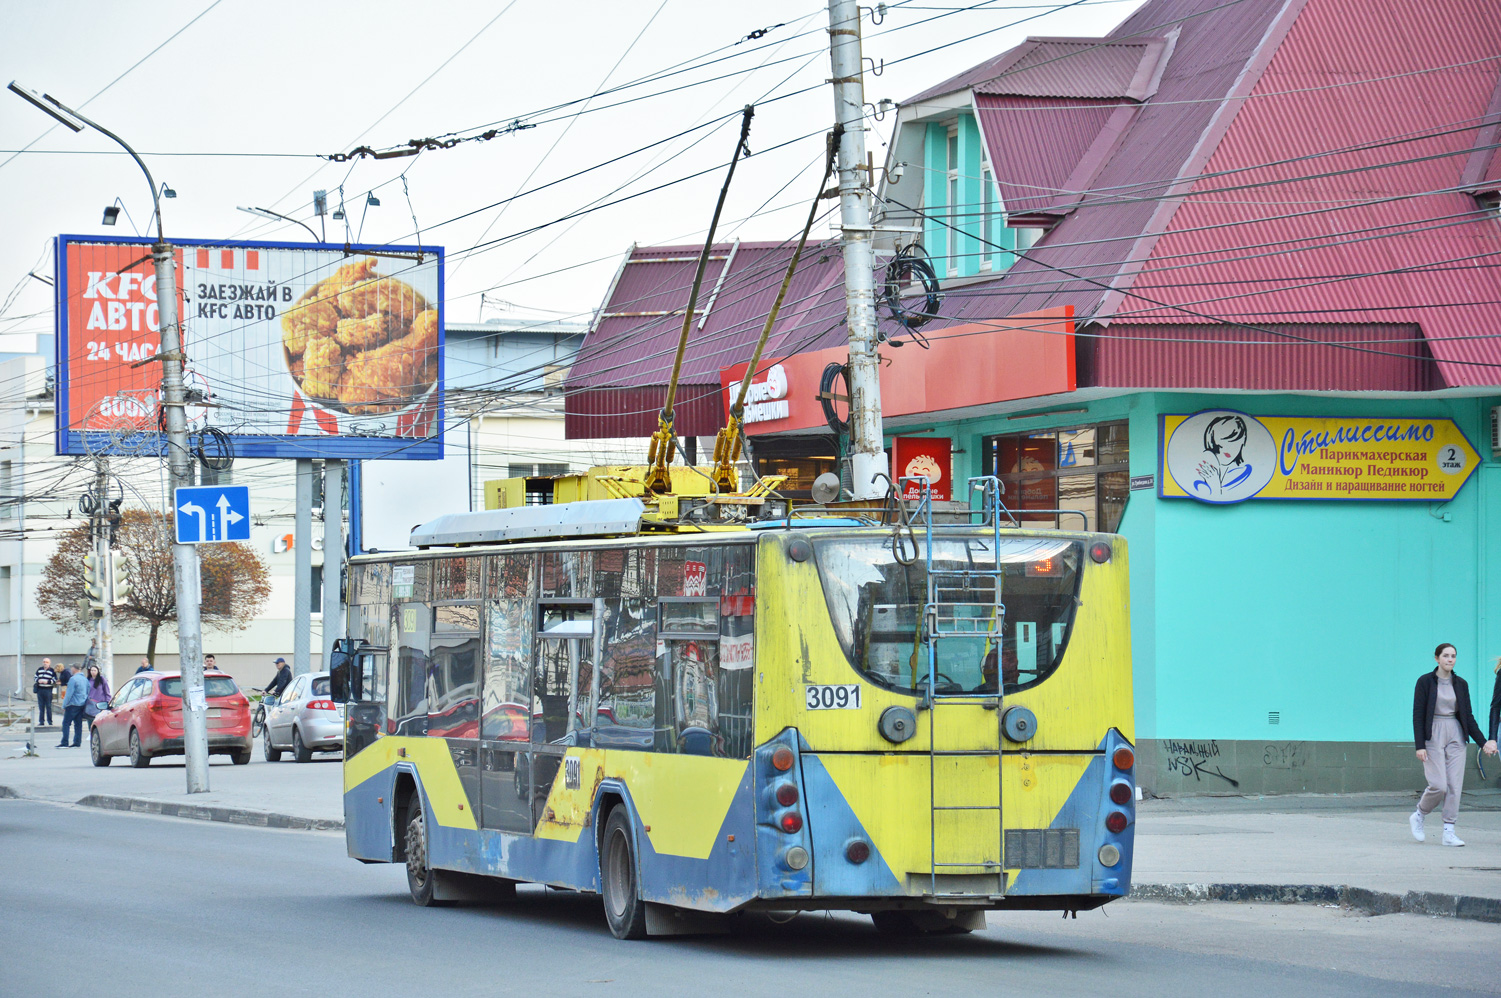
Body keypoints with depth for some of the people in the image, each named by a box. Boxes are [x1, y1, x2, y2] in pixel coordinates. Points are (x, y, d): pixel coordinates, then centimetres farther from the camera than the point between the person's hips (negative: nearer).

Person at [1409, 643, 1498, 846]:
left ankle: (1449, 832, -1)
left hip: (1455, 736, 4)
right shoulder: (1425, 681, -4)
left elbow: (1468, 717, 11)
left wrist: (1483, 742, 2)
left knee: (1455, 785, -4)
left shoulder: (1460, 684, 8)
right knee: (1439, 785, -12)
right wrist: (1420, 746, -13)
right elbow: (1418, 715, -6)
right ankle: (1418, 817, 14)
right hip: (1432, 736, -4)